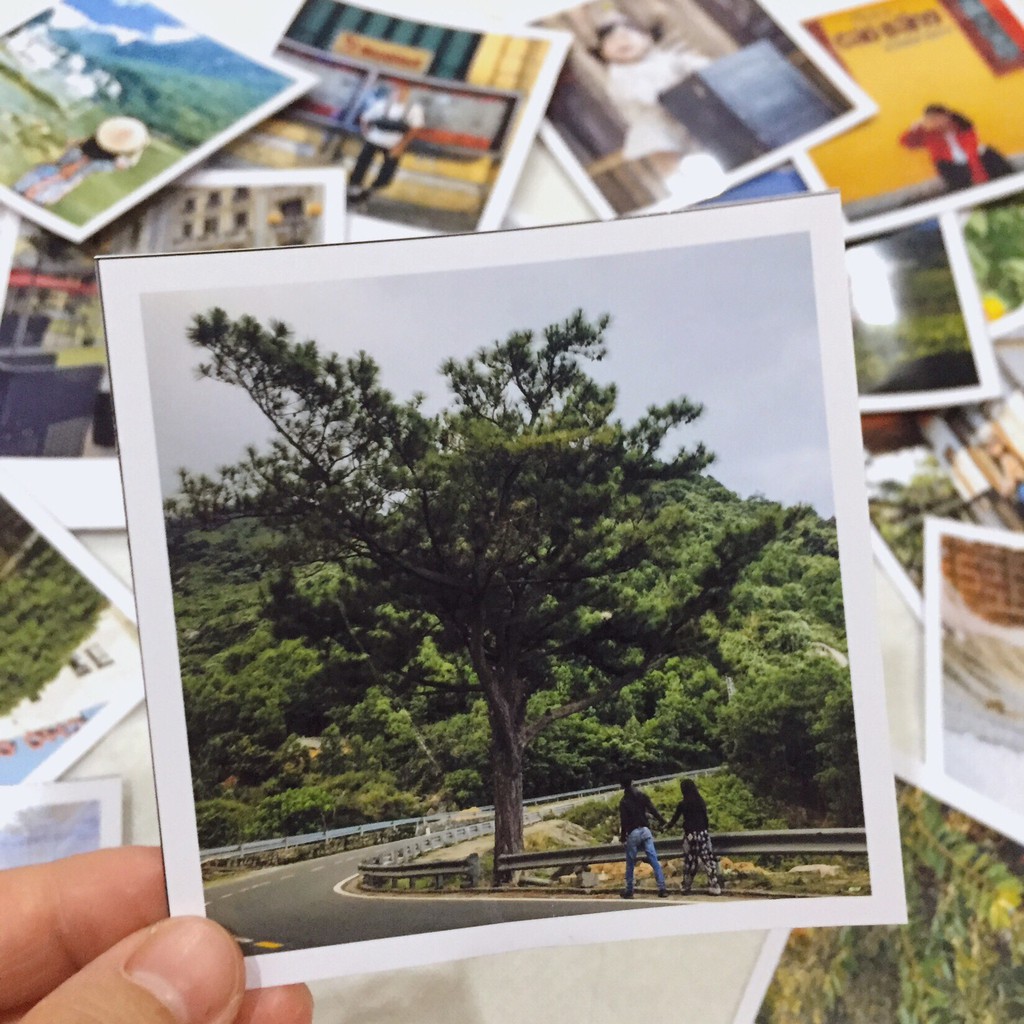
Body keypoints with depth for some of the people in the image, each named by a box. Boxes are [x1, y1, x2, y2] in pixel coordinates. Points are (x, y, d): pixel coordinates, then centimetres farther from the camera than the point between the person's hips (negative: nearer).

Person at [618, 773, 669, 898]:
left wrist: (622, 835, 4)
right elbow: (653, 810, -1)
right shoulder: (642, 796, 3)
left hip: (632, 833, -3)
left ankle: (629, 891, 13)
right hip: (645, 830, 3)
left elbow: (623, 821, -7)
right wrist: (661, 821, 10)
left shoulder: (624, 802, -6)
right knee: (654, 860, 0)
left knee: (630, 863, 8)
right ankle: (662, 888, -6)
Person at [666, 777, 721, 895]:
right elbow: (705, 818, 6)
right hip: (703, 833, 2)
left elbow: (675, 819, 7)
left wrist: (669, 825, 27)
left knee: (690, 861, 10)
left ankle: (687, 886, 19)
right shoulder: (701, 802, 2)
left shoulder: (682, 804, -3)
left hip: (690, 835, -2)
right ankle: (714, 887, -3)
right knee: (708, 859, 2)